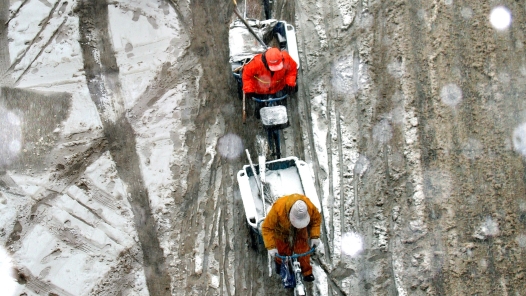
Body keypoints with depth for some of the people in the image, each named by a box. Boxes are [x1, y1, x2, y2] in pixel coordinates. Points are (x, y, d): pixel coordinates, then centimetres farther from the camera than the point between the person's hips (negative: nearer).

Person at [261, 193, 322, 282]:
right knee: (283, 251, 10)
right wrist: (271, 246, -33)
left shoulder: (310, 207, -35)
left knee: (303, 249, -3)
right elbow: (267, 228, -31)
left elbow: (316, 218, -10)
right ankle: (279, 262, 46)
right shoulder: (278, 208, -43)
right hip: (282, 231, -2)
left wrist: (315, 236, -16)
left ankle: (307, 272, 21)